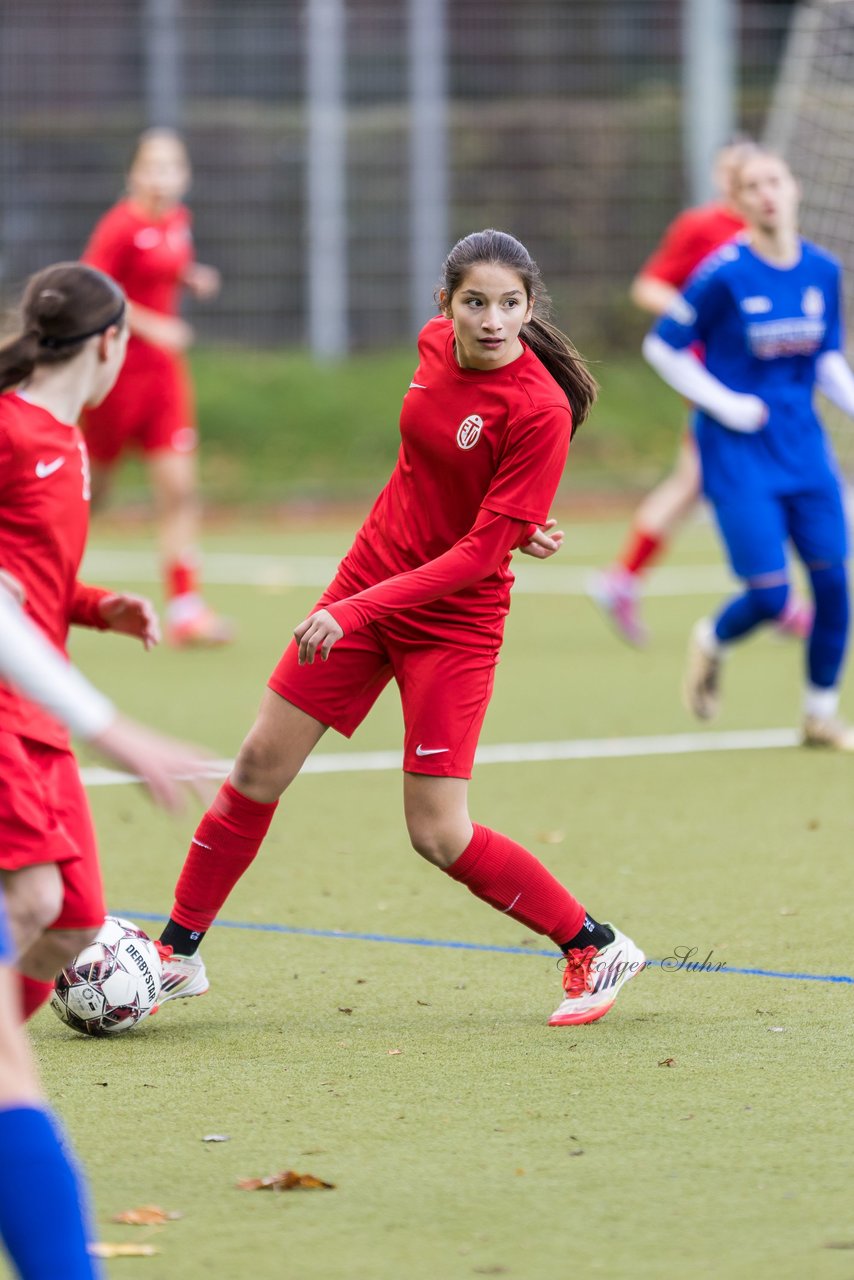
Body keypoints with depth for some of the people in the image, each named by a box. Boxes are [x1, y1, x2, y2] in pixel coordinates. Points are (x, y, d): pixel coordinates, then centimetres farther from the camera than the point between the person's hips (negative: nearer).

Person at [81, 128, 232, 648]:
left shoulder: (178, 220, 7)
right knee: (91, 491, 6)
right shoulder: (122, 226, -15)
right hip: (119, 368, -6)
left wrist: (193, 279, 3)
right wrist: (149, 327, -22)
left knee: (180, 489, -4)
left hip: (163, 368, 6)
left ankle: (185, 608, -5)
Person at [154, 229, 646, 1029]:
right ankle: (179, 953, 20)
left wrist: (357, 611, -28)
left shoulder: (540, 409, -23)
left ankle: (596, 951, 8)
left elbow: (482, 550, -23)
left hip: (453, 618, -6)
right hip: (370, 571, 6)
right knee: (260, 763, 6)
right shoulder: (435, 343, -2)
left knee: (438, 836, -9)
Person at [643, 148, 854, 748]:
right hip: (738, 451, -5)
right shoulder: (724, 274, -13)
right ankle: (712, 642, 25)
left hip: (803, 444, 5)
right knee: (770, 596, -10)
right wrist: (725, 403, -11)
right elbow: (662, 347, -5)